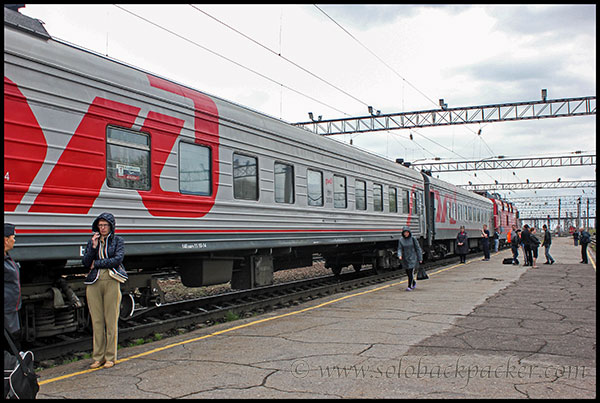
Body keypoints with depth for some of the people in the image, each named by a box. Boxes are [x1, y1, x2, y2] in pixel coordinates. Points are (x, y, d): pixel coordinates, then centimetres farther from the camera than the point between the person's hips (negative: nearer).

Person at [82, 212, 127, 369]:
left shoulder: (117, 240, 6)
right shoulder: (92, 241, 15)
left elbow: (118, 259, -9)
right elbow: (85, 262, 5)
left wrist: (96, 263, -6)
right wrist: (93, 246, -7)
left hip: (111, 281, -3)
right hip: (94, 283, 3)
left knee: (111, 321, 0)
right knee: (97, 321, 4)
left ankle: (110, 357, 9)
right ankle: (98, 357, 13)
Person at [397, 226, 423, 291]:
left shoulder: (413, 239, -6)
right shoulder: (401, 240, 0)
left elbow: (418, 249, -1)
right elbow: (399, 249, -2)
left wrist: (420, 258, -2)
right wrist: (399, 255, -22)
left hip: (412, 258, -3)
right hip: (405, 259, 3)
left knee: (411, 272, -13)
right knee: (408, 273, 11)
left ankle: (410, 286, -7)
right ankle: (414, 282, 37)